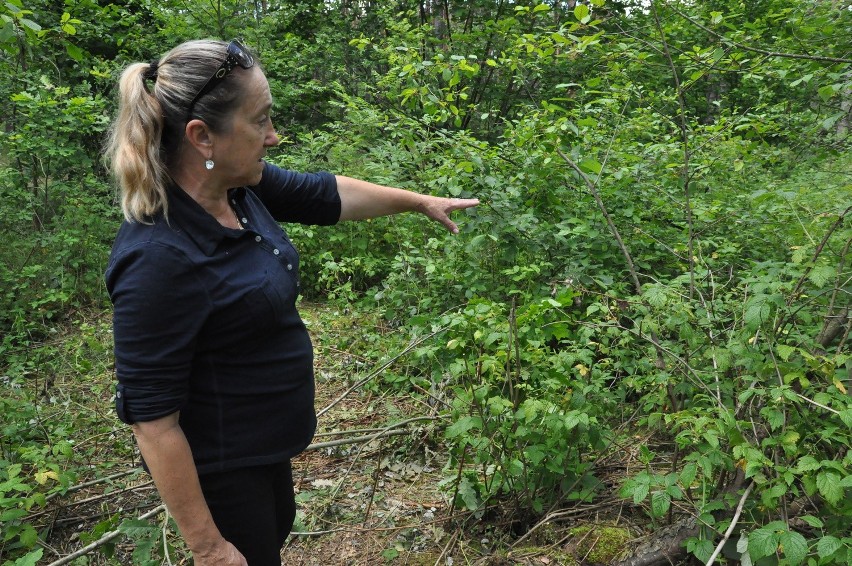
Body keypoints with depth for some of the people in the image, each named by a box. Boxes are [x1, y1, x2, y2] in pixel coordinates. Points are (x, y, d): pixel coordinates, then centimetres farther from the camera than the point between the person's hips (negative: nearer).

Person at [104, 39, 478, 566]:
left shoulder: (241, 186, -10)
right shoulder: (158, 257, -33)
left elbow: (326, 193, 6)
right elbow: (152, 418, -28)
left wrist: (422, 201, 17)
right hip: (221, 464, -8)